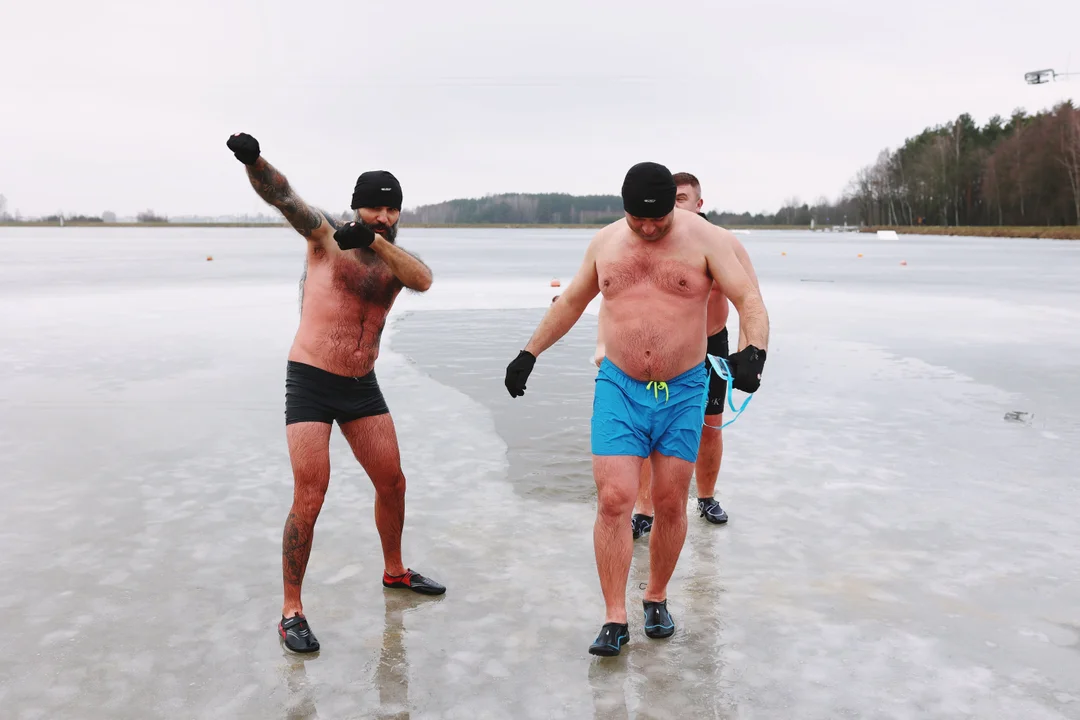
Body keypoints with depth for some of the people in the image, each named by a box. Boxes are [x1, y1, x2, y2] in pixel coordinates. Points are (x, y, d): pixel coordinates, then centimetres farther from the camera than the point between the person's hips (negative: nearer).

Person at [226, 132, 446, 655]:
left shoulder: (395, 258, 6)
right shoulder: (326, 237, -5)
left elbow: (423, 280, -16)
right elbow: (282, 196, -19)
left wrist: (376, 241, -28)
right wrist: (253, 159, -39)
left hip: (362, 386, 5)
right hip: (310, 382, -5)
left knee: (392, 482, 14)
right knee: (309, 498, -9)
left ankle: (394, 572, 37)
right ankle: (291, 611, 5)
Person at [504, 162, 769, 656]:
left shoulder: (704, 239, -5)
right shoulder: (604, 243, 5)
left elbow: (749, 299, -11)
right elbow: (570, 303, 18)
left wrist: (753, 351, -30)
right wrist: (529, 352, 17)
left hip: (683, 391, -1)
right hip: (618, 387, 2)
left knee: (670, 502, 6)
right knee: (613, 499, -8)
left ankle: (656, 598, 28)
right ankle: (614, 620, 1)